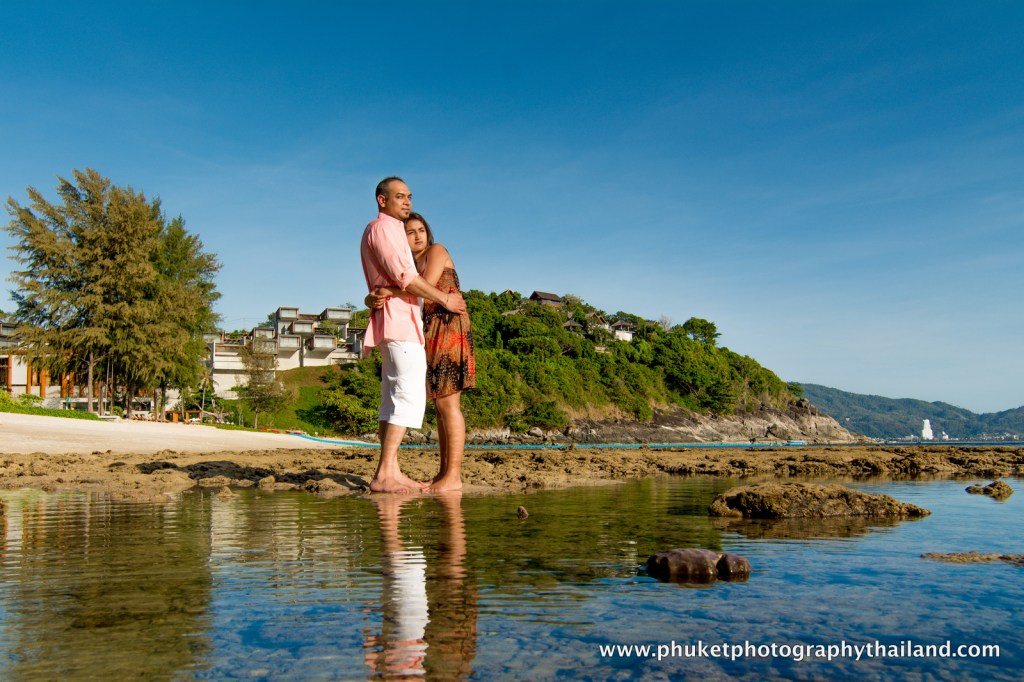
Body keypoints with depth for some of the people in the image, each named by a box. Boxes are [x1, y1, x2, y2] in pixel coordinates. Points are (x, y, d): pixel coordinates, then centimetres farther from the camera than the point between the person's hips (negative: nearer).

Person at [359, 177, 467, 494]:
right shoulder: (382, 227, -6)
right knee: (409, 396, -17)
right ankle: (383, 474, -21)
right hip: (399, 319, -11)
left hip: (399, 323, 11)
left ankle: (391, 472, 5)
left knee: (393, 399, 5)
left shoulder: (391, 230, 26)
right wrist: (444, 298, -10)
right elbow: (403, 276, -15)